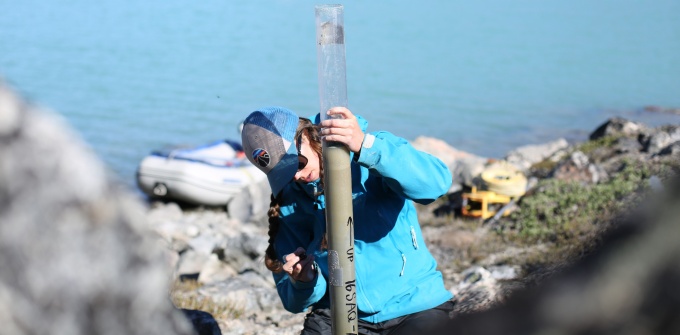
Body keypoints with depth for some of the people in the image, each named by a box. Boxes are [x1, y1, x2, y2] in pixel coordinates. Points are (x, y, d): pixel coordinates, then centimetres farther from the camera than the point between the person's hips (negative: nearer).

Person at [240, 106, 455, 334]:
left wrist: (366, 146, -40)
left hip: (415, 306, -3)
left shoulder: (374, 146, -7)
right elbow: (294, 301, 7)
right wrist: (304, 281, -16)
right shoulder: (289, 201, 3)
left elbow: (437, 181, -29)